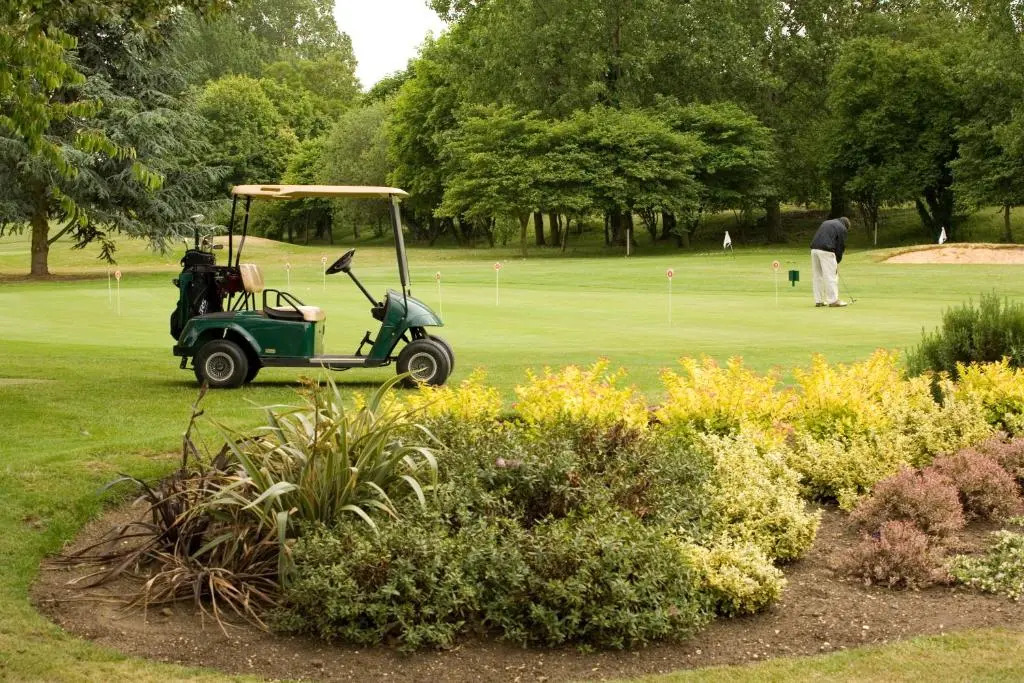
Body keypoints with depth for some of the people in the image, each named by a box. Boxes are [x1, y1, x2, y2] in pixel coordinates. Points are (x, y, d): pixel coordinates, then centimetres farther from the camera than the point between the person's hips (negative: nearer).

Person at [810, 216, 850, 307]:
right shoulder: (841, 228, 6)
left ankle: (818, 300, 14)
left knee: (817, 276, 11)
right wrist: (837, 261, 12)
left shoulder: (826, 223, 27)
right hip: (826, 251, -7)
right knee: (831, 276, -3)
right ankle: (833, 300, -1)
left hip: (814, 249, 7)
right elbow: (841, 245, 2)